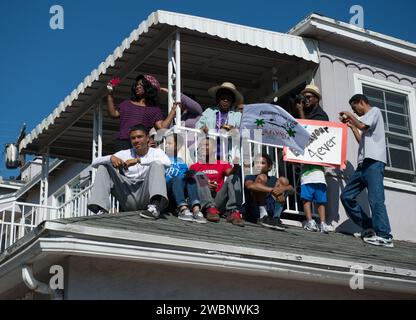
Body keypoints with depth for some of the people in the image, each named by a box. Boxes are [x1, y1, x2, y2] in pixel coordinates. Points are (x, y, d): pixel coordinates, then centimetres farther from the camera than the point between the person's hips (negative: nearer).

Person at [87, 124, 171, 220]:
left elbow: (167, 162, -17)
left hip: (146, 196, -3)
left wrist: (138, 160, -19)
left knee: (157, 164, -23)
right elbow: (94, 163, 10)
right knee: (103, 166, 0)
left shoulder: (156, 152, 10)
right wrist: (111, 158, -12)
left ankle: (155, 206, -47)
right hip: (128, 198, 3)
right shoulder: (124, 154, 17)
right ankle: (100, 209, -20)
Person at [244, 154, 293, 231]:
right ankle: (263, 216, -23)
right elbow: (250, 186, -16)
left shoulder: (273, 180, 22)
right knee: (261, 177, -13)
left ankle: (276, 218, -15)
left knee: (283, 180, 0)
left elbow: (291, 188, 5)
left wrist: (283, 188, -19)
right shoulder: (250, 177, 11)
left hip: (270, 212, 3)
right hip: (253, 213, -3)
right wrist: (272, 190, -27)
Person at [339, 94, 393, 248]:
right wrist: (351, 125, 30)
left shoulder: (374, 111, 5)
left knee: (376, 199, -18)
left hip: (374, 162, -10)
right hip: (364, 163, 10)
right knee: (346, 196, 4)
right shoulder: (366, 119, 31)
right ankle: (369, 227, 4)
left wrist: (350, 116, 4)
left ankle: (384, 236, -21)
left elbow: (362, 125, -11)